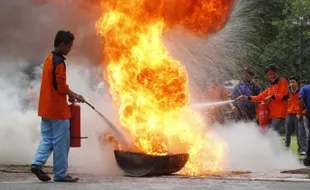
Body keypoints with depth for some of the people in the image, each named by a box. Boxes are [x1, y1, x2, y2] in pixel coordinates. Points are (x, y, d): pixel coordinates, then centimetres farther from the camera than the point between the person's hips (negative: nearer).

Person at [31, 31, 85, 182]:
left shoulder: (49, 59, 13)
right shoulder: (59, 62, -16)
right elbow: (61, 86, -19)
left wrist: (73, 94, 16)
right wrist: (71, 95, 0)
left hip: (46, 107, 9)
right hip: (58, 108, -9)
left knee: (47, 139, 13)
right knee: (61, 142, -1)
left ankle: (37, 163, -2)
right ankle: (60, 174, 4)